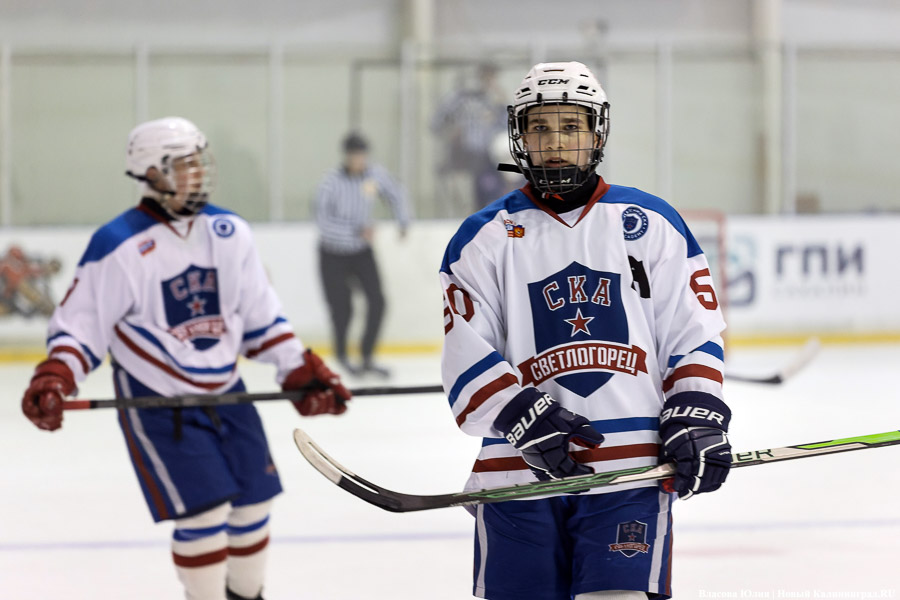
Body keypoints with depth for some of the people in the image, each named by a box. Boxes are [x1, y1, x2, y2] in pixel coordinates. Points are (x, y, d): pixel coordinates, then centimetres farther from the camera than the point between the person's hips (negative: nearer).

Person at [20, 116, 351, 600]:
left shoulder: (229, 233, 1)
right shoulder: (119, 247, -17)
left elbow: (260, 316, 8)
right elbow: (80, 323, -12)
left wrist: (303, 372, 1)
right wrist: (52, 381, -29)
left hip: (224, 392, 6)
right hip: (156, 403, -6)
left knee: (253, 502, 9)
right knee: (206, 511, -12)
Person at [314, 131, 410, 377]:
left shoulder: (376, 174, -10)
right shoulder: (332, 182, -25)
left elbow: (395, 195, 10)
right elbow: (323, 221, -33)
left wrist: (403, 222, 1)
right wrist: (357, 231, -40)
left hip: (362, 251, 4)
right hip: (334, 254, -4)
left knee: (377, 301, -8)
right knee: (342, 308, -1)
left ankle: (367, 357, 7)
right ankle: (341, 354, 28)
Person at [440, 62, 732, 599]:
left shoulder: (651, 225, 10)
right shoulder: (484, 238, 9)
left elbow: (694, 333, 9)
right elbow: (466, 354, 1)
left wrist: (698, 420, -5)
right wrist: (524, 418, -15)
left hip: (633, 471, -1)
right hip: (518, 470, 1)